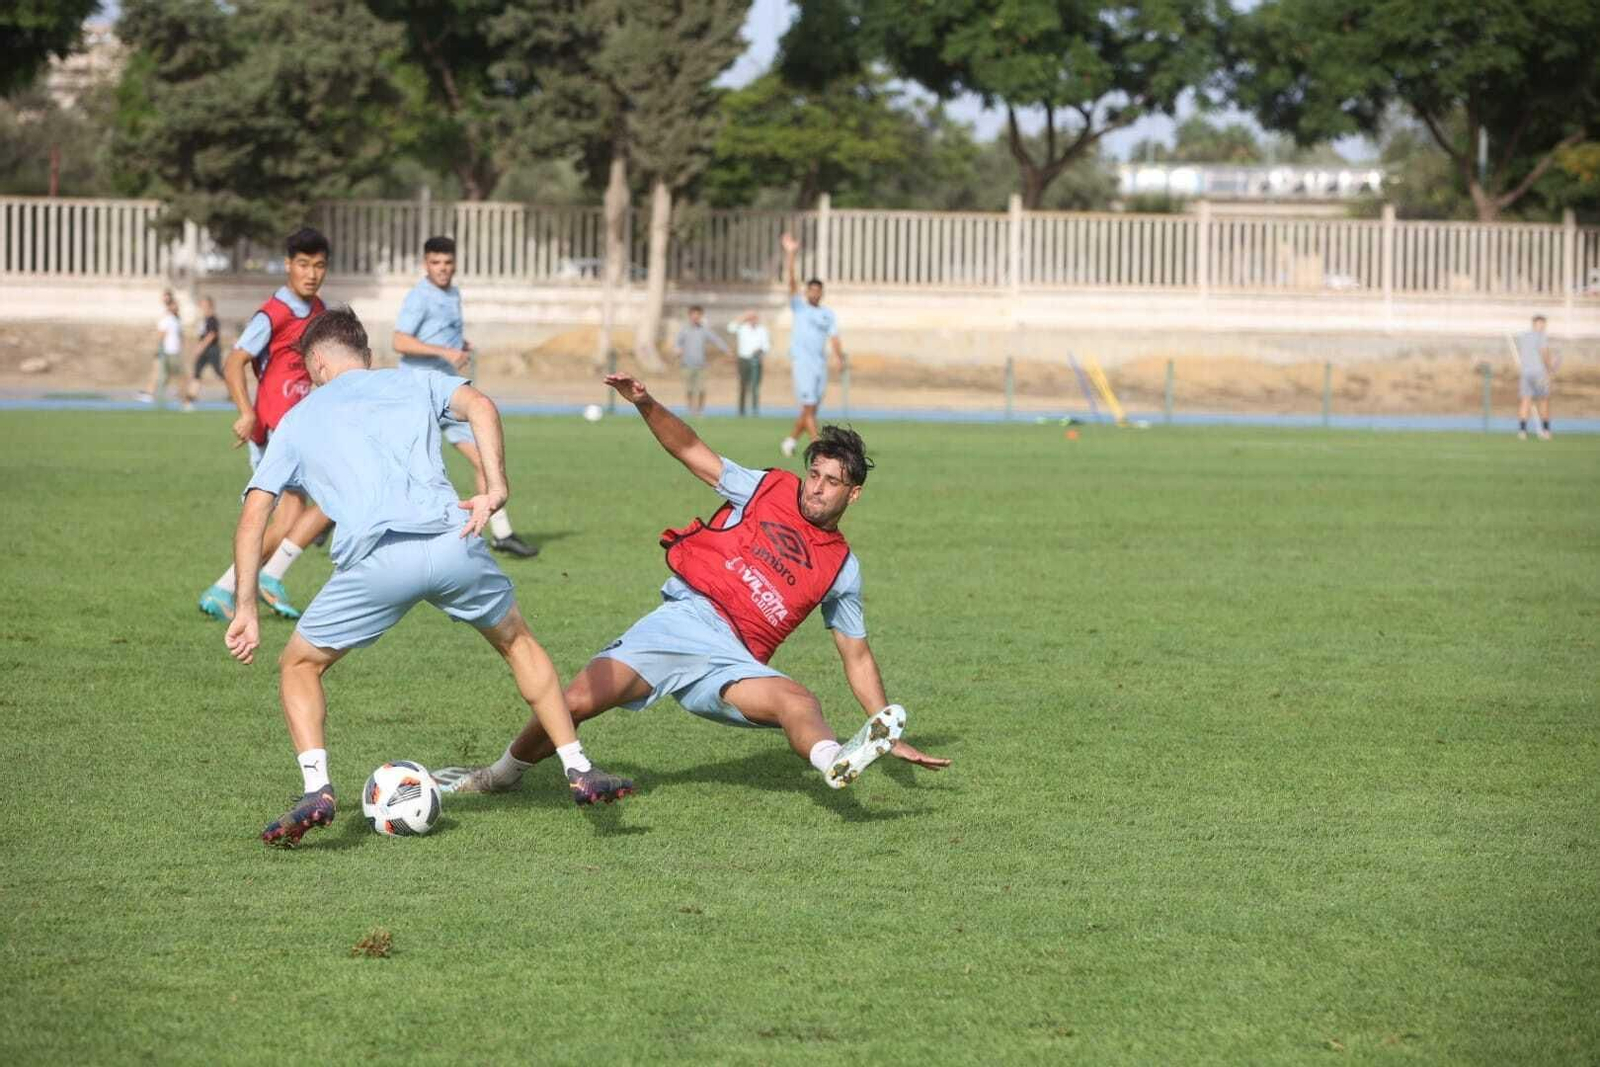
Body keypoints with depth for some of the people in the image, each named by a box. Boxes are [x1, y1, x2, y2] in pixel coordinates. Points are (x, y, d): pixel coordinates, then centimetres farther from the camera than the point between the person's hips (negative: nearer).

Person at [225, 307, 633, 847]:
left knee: (300, 666, 21)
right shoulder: (414, 383, 27)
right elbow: (479, 406, 5)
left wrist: (246, 610, 18)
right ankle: (579, 770, 24)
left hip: (373, 560, -1)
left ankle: (316, 789, 0)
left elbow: (253, 515, 17)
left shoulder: (296, 422, 27)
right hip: (452, 542, 1)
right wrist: (495, 489, -3)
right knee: (517, 641, 28)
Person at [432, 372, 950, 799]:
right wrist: (646, 404, -10)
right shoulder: (769, 490, 12)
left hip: (733, 661, 1)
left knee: (798, 700, -32)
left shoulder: (841, 568, 16)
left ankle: (837, 760, -63)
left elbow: (857, 657, 21)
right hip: (684, 620, -1)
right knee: (579, 700, -18)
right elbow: (689, 449, 10)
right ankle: (497, 777, 4)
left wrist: (893, 738, 14)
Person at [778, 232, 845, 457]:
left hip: (821, 365, 5)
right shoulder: (800, 307, 4)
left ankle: (791, 440, 24)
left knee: (809, 410, 8)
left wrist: (840, 358, -10)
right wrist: (790, 255, -16)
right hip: (802, 362, -5)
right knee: (809, 407, -12)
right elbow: (791, 281, -6)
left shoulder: (829, 314, 14)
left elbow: (834, 339, 7)